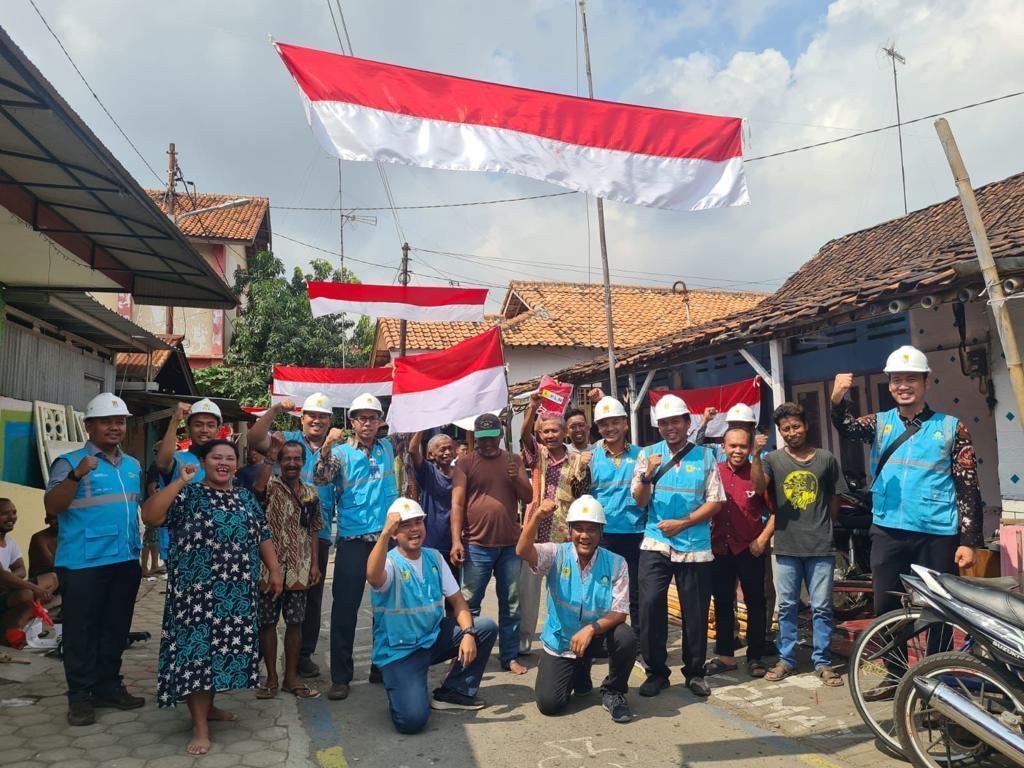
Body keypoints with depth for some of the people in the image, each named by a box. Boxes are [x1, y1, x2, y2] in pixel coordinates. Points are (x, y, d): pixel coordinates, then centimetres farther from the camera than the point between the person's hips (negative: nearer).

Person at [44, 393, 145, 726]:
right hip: (83, 563, -6)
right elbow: (52, 507, -15)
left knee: (116, 629, 14)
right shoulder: (70, 462, -6)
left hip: (126, 561, 6)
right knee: (81, 632, 3)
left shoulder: (133, 465, 13)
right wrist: (77, 474, -26)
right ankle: (79, 696, 14)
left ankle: (108, 687, 26)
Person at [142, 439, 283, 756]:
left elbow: (263, 537, 15)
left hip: (238, 591, 5)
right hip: (199, 591, -5)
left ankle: (208, 706, 33)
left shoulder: (246, 498, 11)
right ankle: (200, 726, 4)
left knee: (226, 647, 13)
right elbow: (149, 516, -18)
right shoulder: (187, 494, -4)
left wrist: (275, 570, 9)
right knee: (198, 651, -4)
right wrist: (179, 482, -23)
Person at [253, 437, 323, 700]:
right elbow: (258, 486, -31)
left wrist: (315, 564, 6)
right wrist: (271, 455, -34)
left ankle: (291, 677, 21)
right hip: (269, 567, -3)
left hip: (299, 569, 3)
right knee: (267, 622, 5)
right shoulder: (271, 486, -4)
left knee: (295, 622, 9)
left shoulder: (311, 493, 9)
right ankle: (271, 678, 18)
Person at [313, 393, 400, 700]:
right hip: (353, 540, -4)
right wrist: (327, 447, -31)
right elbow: (320, 479, -18)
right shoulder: (341, 452, -4)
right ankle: (340, 677, 9)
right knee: (345, 608, -1)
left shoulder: (387, 447, 9)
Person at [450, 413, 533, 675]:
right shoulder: (465, 463, -1)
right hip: (477, 545, -3)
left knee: (510, 605, 10)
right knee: (469, 604, 4)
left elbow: (528, 497, 7)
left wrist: (517, 479, -13)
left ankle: (510, 657, 21)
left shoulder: (513, 461, 9)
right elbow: (457, 503, -5)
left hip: (510, 545, 3)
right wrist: (456, 540, -13)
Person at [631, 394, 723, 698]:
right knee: (650, 607, -6)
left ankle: (695, 671, 24)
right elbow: (640, 500, 1)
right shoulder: (648, 454, 5)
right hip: (655, 544, 0)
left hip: (695, 546, 0)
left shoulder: (705, 456, 4)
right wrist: (648, 475, -18)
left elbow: (715, 502, 0)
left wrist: (682, 523, -10)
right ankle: (656, 672, 10)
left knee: (695, 613, 5)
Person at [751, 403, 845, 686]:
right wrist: (756, 455, -25)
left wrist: (824, 529, 11)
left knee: (821, 608, 7)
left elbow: (835, 500, 12)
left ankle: (823, 663, 18)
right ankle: (786, 659, 22)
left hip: (821, 547, 0)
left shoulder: (827, 459, 3)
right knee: (787, 607, 10)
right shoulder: (774, 459, 1)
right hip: (787, 547, 0)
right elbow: (758, 487, -15)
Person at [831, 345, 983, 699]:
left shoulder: (951, 427, 1)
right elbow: (847, 428, -15)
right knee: (885, 607, 10)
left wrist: (968, 541, -6)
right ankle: (895, 676, 25)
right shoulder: (880, 423, 7)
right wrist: (837, 400, -37)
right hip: (888, 532, 3)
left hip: (938, 535, -2)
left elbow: (968, 489, 0)